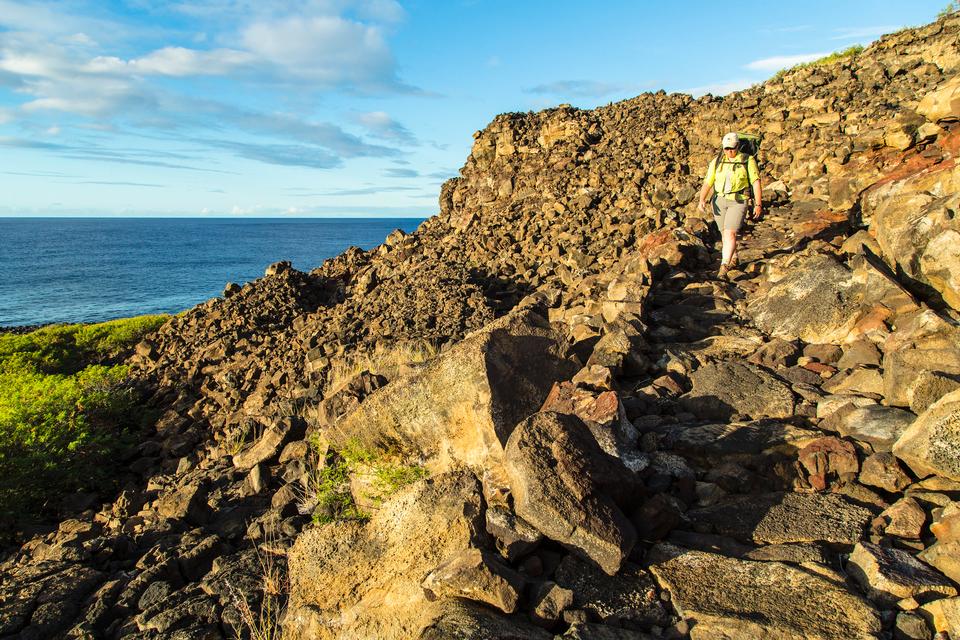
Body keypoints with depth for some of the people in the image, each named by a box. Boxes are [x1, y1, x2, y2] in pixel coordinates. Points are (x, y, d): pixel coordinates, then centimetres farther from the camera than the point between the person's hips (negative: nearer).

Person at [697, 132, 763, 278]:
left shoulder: (748, 161, -1)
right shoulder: (717, 161, 5)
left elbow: (756, 183, -2)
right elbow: (707, 183, 0)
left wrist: (758, 204, -8)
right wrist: (702, 200, -17)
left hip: (739, 202, -4)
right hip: (719, 200, 4)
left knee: (730, 233, -17)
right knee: (725, 233, 15)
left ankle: (724, 266, -22)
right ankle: (733, 259, 38)